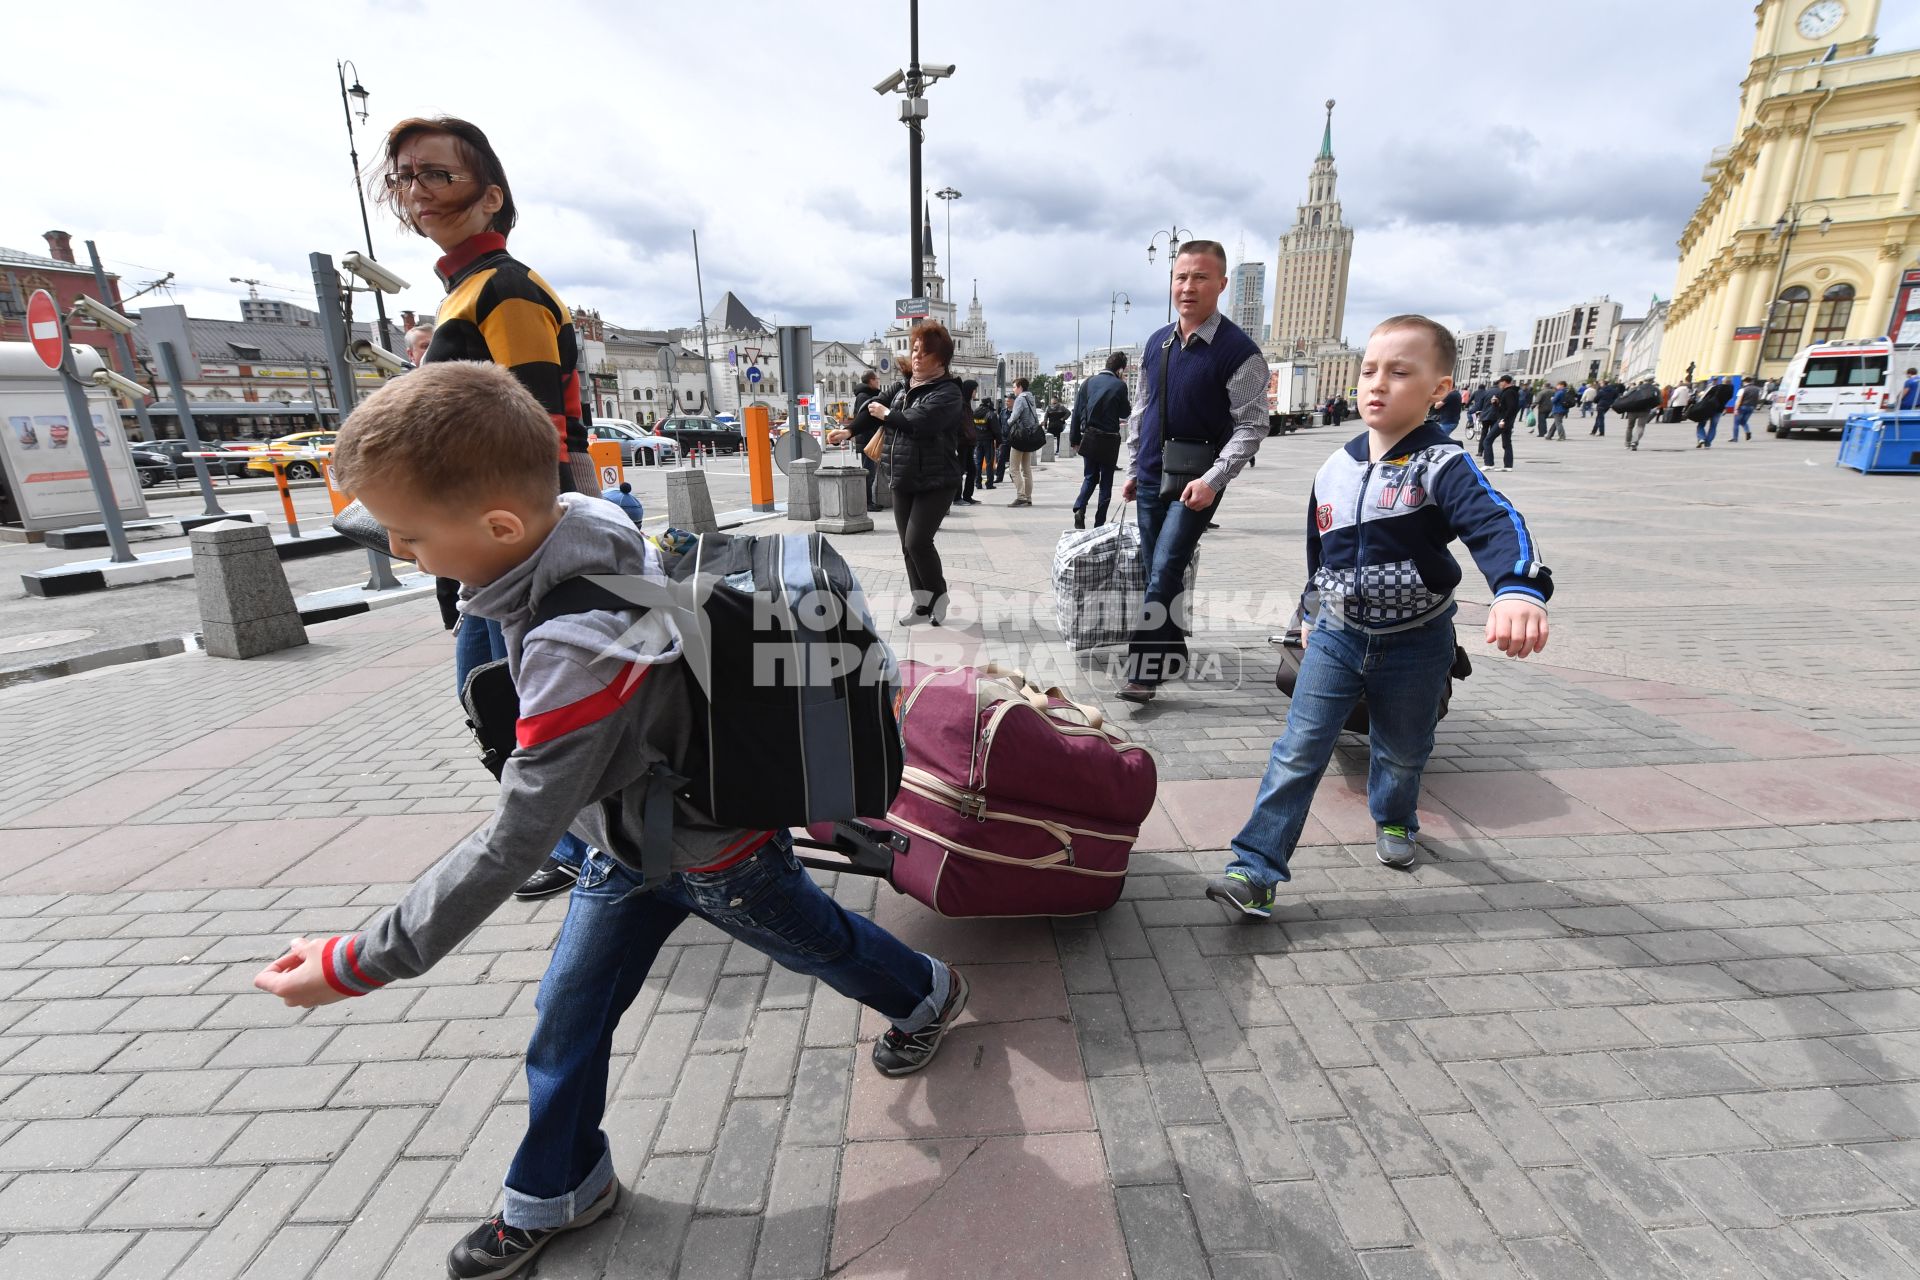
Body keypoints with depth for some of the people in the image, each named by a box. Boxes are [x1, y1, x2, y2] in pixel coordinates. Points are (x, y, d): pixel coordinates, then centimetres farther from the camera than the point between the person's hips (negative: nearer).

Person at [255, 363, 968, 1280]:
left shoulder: (576, 652, -40)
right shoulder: (587, 521, -16)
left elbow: (514, 841, -32)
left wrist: (359, 964, -19)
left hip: (713, 852, -7)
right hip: (630, 841, 8)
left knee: (816, 944, 21)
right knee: (565, 1020, 18)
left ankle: (926, 994, 52)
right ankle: (555, 1191, 44)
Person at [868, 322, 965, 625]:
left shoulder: (948, 392, -11)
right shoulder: (904, 387, 12)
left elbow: (918, 422, -25)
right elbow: (870, 406, 24)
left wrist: (886, 414, -9)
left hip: (936, 482, -7)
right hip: (904, 480, 7)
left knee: (917, 541, -14)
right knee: (908, 545, 8)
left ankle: (939, 595, 8)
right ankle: (922, 603, 21)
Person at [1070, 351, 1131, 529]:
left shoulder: (1088, 382, 4)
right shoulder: (1119, 385, -7)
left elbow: (1077, 412, 3)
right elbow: (1125, 413, 4)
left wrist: (1074, 438, 9)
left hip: (1089, 438, 3)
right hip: (1109, 440, -3)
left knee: (1090, 477, 16)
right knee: (1106, 480, 7)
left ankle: (1079, 508, -9)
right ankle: (1100, 522, 6)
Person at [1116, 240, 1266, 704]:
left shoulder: (1239, 351, -10)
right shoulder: (1157, 343, 8)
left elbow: (1251, 427, -12)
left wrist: (1212, 480, -22)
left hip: (1196, 482, -6)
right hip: (1151, 479, 6)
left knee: (1165, 572, -14)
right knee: (1159, 573, 12)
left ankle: (1145, 670, -6)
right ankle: (1170, 655, 28)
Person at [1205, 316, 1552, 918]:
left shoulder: (1442, 464, -15)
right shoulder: (1335, 468, 0)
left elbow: (1497, 524, -32)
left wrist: (1519, 591, -52)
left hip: (1415, 643, -2)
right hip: (1337, 636, 2)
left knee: (1402, 751, 20)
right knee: (1297, 752, -5)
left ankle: (1395, 819, 51)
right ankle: (1256, 868, -2)